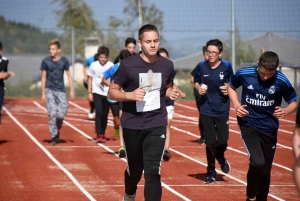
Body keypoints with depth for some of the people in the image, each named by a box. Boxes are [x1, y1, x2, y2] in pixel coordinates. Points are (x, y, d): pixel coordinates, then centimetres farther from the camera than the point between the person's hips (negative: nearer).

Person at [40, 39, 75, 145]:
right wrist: (43, 93, -1)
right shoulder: (46, 61, -3)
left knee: (61, 114, -5)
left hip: (61, 90, 1)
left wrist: (72, 90, 2)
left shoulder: (64, 61, 0)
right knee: (52, 113, -9)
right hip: (49, 90, -1)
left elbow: (68, 75, 8)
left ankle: (57, 129, 24)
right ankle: (54, 136, 0)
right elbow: (43, 77, 2)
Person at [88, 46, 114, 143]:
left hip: (107, 93, 1)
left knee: (105, 115, 7)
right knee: (99, 112, -14)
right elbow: (90, 79, 7)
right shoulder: (94, 65, -1)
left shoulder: (111, 65, -2)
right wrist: (89, 92, 3)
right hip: (97, 92, -1)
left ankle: (103, 134, 21)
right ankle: (99, 135, -13)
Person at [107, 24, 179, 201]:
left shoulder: (167, 65, -1)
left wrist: (171, 93, -6)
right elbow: (112, 92, -5)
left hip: (157, 124, 1)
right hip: (132, 125, -1)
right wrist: (130, 95, -24)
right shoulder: (128, 65, -12)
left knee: (153, 171, -11)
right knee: (134, 170, 15)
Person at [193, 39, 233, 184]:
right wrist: (199, 88, -10)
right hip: (206, 110, 0)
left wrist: (228, 88, -12)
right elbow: (196, 82, 11)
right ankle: (211, 173, 17)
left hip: (222, 110, 0)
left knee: (222, 141, -5)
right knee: (210, 143, 1)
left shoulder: (226, 67, -4)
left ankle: (221, 159, 30)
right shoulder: (201, 66, -3)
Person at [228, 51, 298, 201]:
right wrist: (236, 105, -8)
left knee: (265, 170, 9)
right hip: (248, 124, -2)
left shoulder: (282, 81, -13)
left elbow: (294, 102, 0)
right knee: (258, 162, -22)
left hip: (269, 128, 2)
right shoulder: (244, 74, -13)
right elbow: (231, 86, 9)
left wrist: (285, 111, -23)